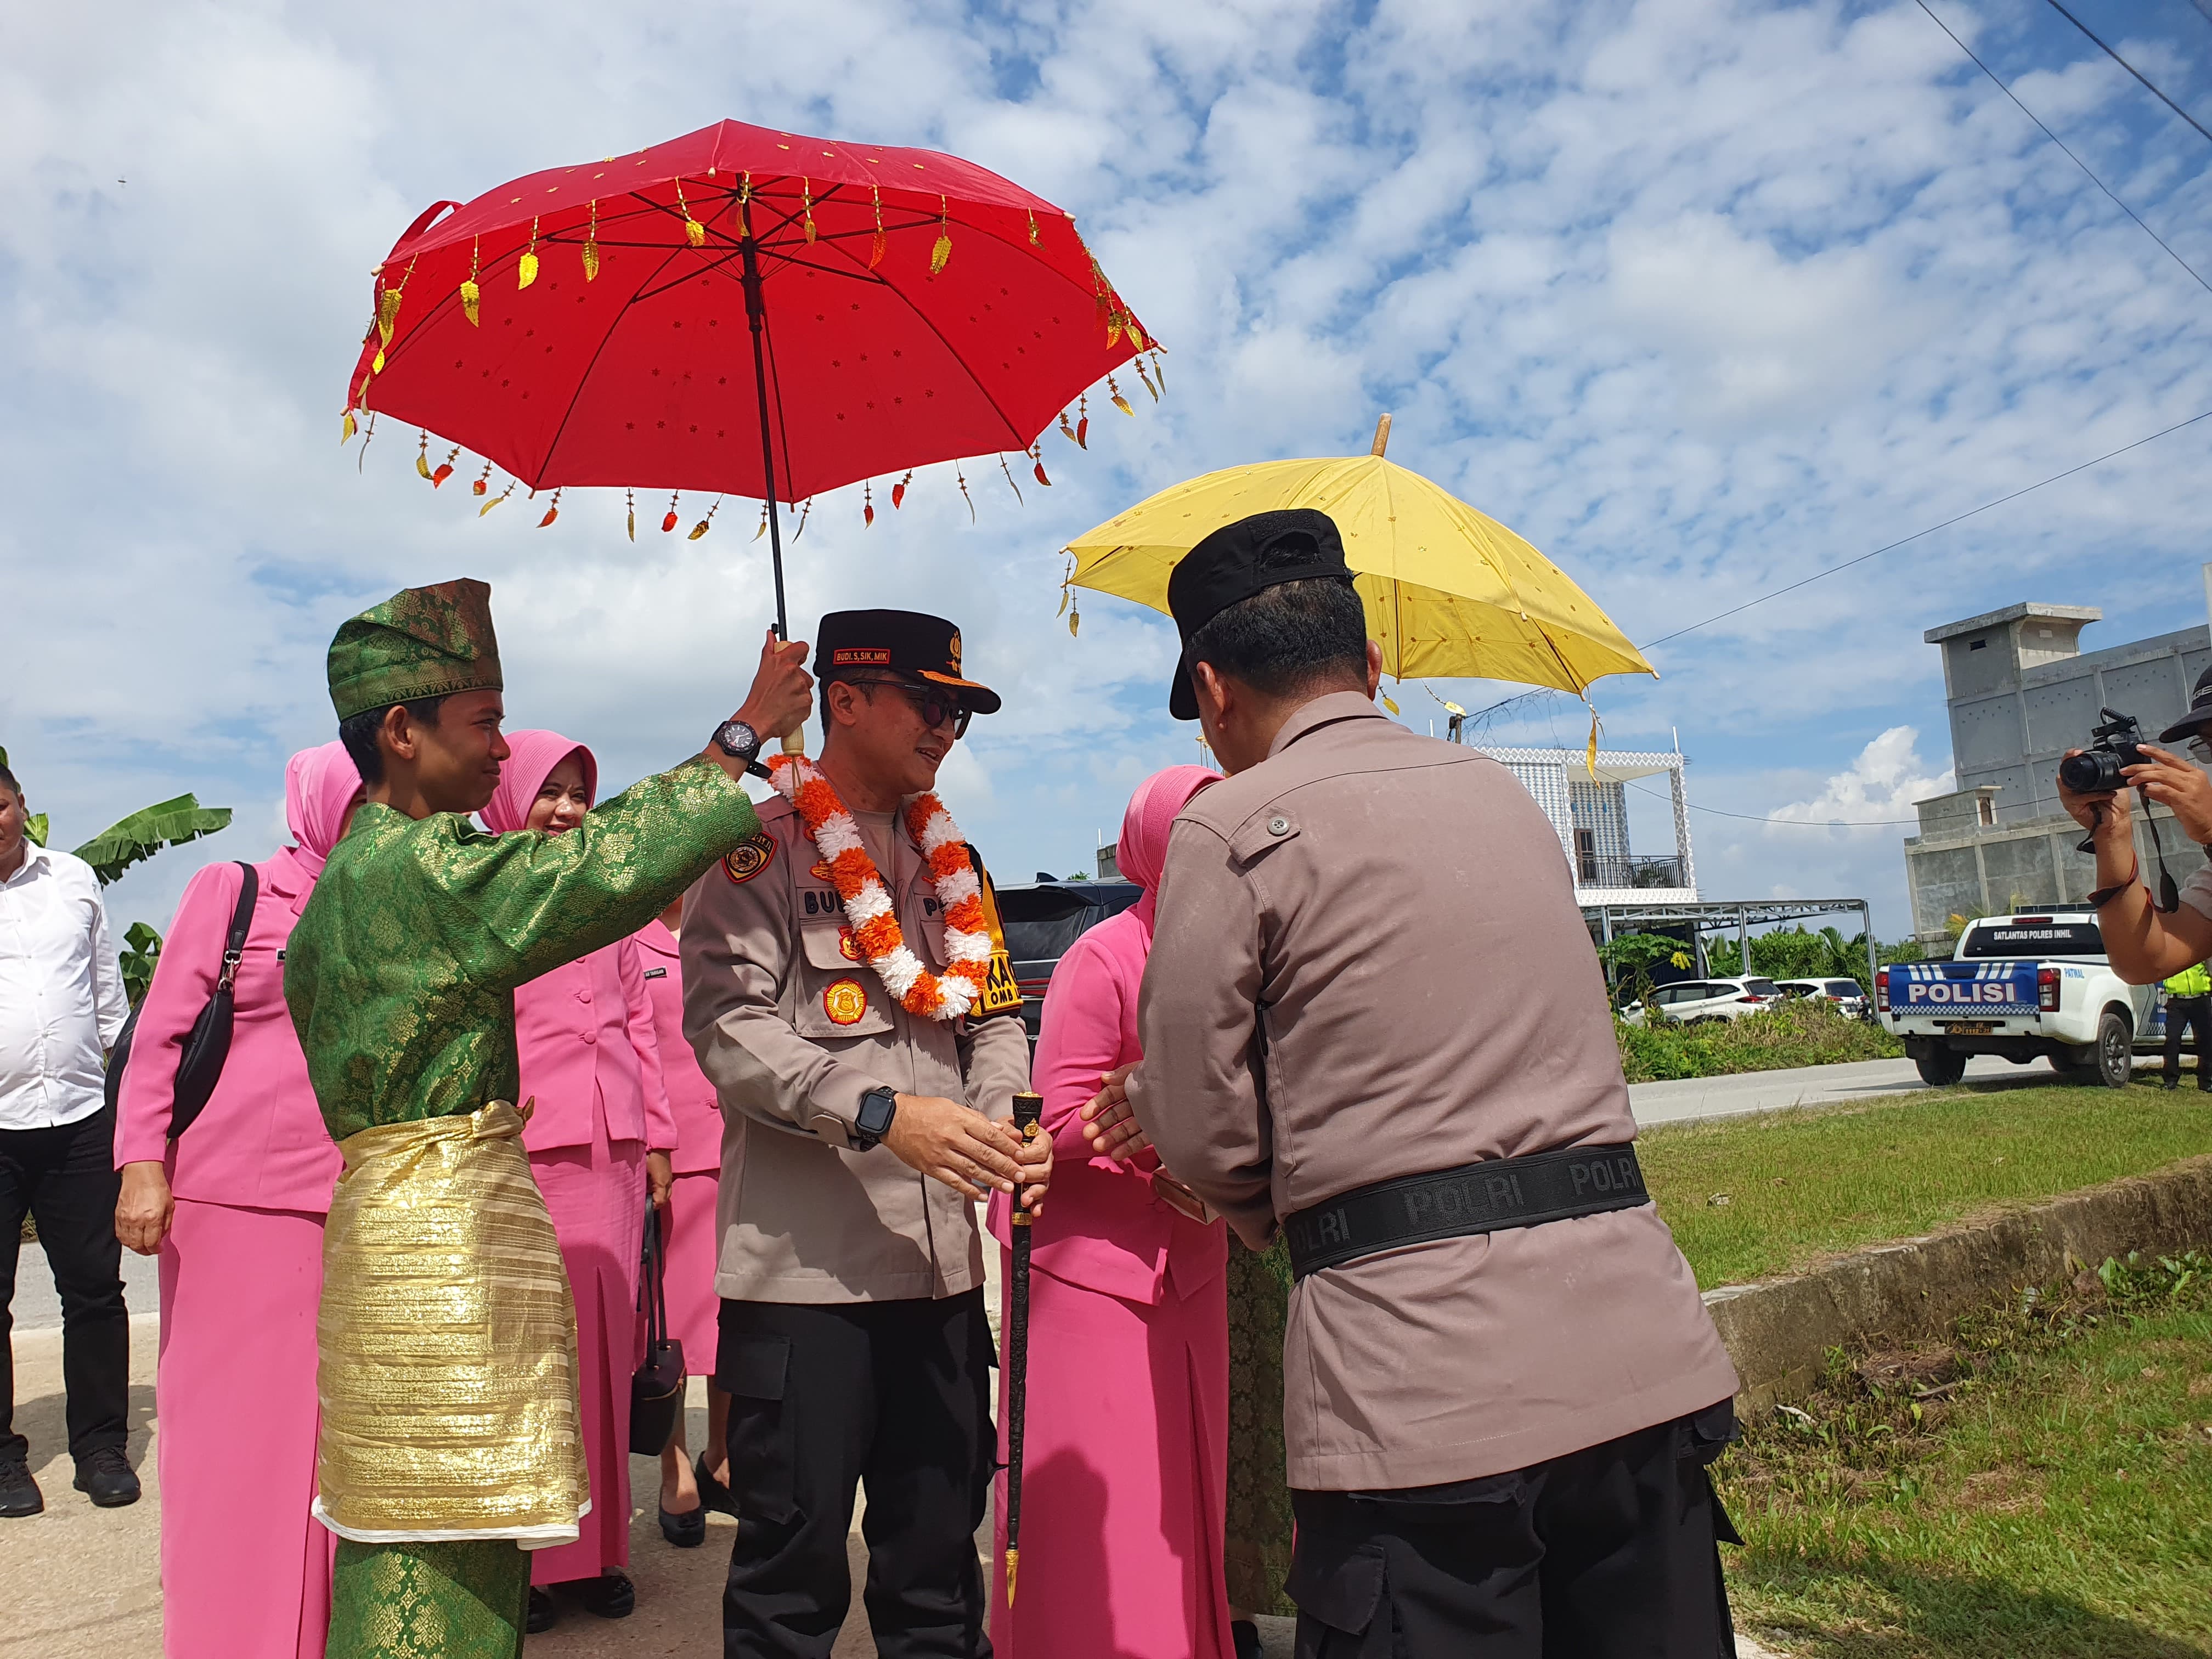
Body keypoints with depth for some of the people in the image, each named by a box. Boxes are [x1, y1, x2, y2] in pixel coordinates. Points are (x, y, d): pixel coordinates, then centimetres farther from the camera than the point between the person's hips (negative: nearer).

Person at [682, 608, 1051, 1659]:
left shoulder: (952, 860, 16)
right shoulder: (760, 845, -4)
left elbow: (994, 1017, 15)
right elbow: (726, 1022, -14)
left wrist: (1005, 1120, -5)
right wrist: (883, 1113, -23)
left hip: (944, 1259, 6)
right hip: (803, 1262, -5)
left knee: (940, 1554, 15)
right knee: (793, 1558, 6)